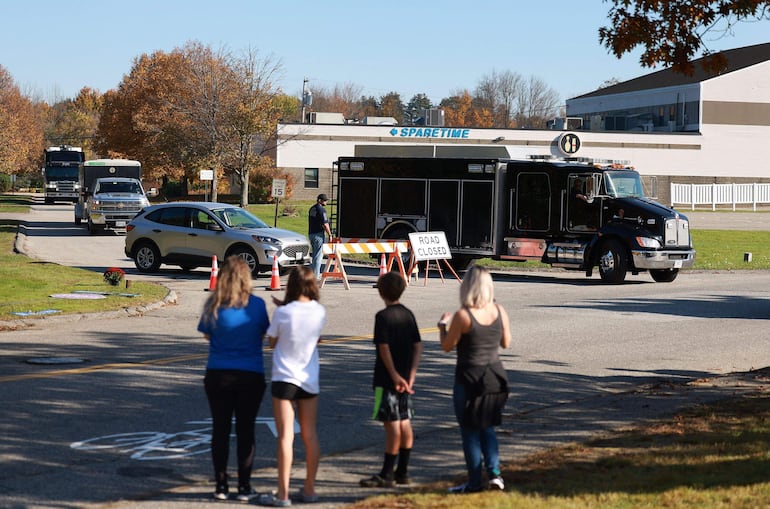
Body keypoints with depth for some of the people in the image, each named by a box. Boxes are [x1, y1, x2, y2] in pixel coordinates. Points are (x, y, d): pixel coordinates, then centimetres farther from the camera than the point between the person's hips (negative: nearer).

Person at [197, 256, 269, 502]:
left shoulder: (214, 306, -9)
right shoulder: (257, 305, -8)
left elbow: (207, 335, 3)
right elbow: (263, 333, 4)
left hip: (218, 375, 0)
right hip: (251, 375, 0)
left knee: (220, 429, 10)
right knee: (245, 430, 8)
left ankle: (221, 486, 13)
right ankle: (244, 487, 11)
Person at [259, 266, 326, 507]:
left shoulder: (282, 313, -15)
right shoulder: (320, 312, -4)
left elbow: (272, 342, -3)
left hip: (284, 378, -4)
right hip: (310, 380, 4)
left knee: (285, 436, -3)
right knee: (310, 435, 12)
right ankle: (309, 489, 19)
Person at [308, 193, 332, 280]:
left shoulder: (312, 209, 14)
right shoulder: (321, 209, -14)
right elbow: (325, 224, -18)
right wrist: (330, 235, -11)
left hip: (311, 234, 9)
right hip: (319, 234, -9)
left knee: (315, 255, 17)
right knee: (318, 255, -5)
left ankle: (316, 273, 21)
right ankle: (316, 275, -5)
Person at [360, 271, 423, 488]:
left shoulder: (383, 316, -12)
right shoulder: (408, 314, 8)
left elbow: (384, 348, -19)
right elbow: (418, 346, 6)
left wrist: (394, 376, -17)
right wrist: (410, 376, 2)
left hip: (388, 379, -7)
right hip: (404, 378, 7)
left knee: (392, 425, -6)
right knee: (404, 423, 11)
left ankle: (386, 475, -1)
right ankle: (402, 472, 17)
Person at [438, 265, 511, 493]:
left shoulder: (463, 316, -18)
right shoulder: (499, 311, -4)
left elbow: (447, 346, -8)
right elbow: (506, 343, 7)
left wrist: (442, 325, 9)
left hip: (469, 378, -5)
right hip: (494, 376, 5)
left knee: (470, 431, 6)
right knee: (488, 427, 19)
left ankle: (474, 482, 12)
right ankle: (494, 473, 7)